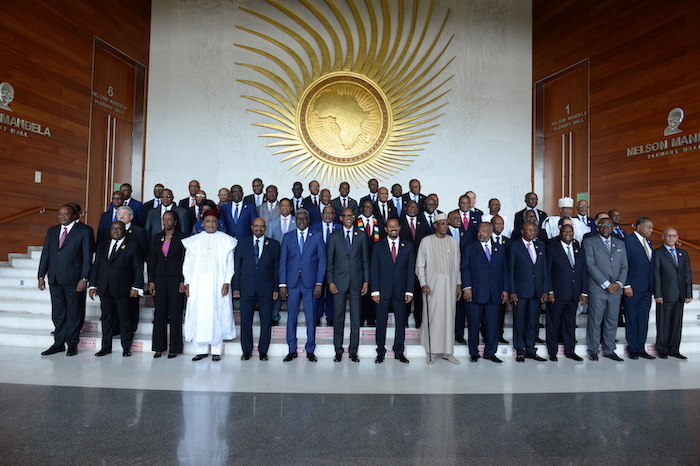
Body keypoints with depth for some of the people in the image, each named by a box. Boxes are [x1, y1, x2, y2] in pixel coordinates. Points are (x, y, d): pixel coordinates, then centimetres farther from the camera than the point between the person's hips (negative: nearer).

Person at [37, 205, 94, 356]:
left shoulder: (84, 231, -2)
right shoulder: (51, 231, 14)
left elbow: (87, 256, -6)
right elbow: (45, 254, 15)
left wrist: (84, 279, -12)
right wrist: (41, 276, 9)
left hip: (73, 279, -5)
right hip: (55, 279, 5)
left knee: (74, 313, 4)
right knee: (57, 313, 11)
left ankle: (72, 344, 15)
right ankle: (59, 343, 21)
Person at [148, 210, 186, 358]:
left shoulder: (181, 237, 0)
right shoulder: (157, 237, 13)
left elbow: (185, 260, -4)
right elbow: (152, 260, 12)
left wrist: (183, 281, -11)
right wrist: (151, 281, 5)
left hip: (175, 278, -4)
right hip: (160, 278, 4)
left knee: (175, 314, -1)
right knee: (159, 313, 6)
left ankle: (174, 348, 8)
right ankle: (159, 347, 16)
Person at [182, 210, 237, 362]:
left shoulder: (226, 240, 5)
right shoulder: (193, 241, 10)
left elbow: (229, 264, 2)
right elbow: (188, 264, 10)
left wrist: (226, 282, -7)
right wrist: (187, 283, 1)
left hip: (217, 285, -2)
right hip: (197, 285, 2)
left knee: (217, 315, -1)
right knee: (198, 315, 2)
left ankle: (216, 350, 7)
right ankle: (201, 350, 12)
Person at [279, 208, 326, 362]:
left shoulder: (317, 237, 7)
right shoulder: (287, 237, 9)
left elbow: (322, 261, 3)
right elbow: (282, 261, 6)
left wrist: (319, 283, -5)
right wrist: (282, 284, -1)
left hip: (310, 282, -1)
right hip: (292, 282, 1)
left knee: (310, 317, 2)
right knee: (291, 316, 5)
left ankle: (310, 351, 14)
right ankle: (292, 350, 17)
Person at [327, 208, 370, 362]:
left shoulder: (362, 235, 7)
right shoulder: (334, 236, 6)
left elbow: (365, 260, 6)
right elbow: (329, 261, 5)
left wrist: (366, 281, 1)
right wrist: (330, 281, -3)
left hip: (356, 281, 1)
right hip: (339, 281, 0)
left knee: (355, 317, 4)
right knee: (338, 316, 3)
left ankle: (353, 351, 16)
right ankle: (338, 350, 15)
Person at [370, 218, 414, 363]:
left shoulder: (408, 246, 8)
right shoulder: (378, 246, 6)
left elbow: (411, 269, 4)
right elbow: (373, 270, 2)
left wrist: (409, 291, -3)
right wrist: (374, 291, -6)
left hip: (400, 290, 1)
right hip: (383, 290, -1)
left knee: (400, 321, 6)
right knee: (381, 321, 4)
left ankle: (399, 351, 19)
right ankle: (380, 352, 16)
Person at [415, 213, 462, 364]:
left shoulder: (453, 241, 7)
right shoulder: (426, 241, -2)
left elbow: (457, 264, 11)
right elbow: (420, 265, 0)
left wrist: (459, 284, 7)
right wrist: (423, 284, -8)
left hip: (450, 284, 3)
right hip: (432, 284, -3)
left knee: (449, 316, 6)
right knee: (432, 316, -1)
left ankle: (447, 351, 17)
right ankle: (431, 352, 10)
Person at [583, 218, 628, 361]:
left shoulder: (620, 244, 15)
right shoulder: (589, 242, 0)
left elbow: (624, 266, 11)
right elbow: (590, 265, -9)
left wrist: (619, 283, -5)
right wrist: (606, 284, -12)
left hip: (616, 289, 4)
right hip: (597, 289, -4)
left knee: (612, 321, 10)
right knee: (595, 321, 0)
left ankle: (609, 350, 20)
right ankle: (593, 350, 11)